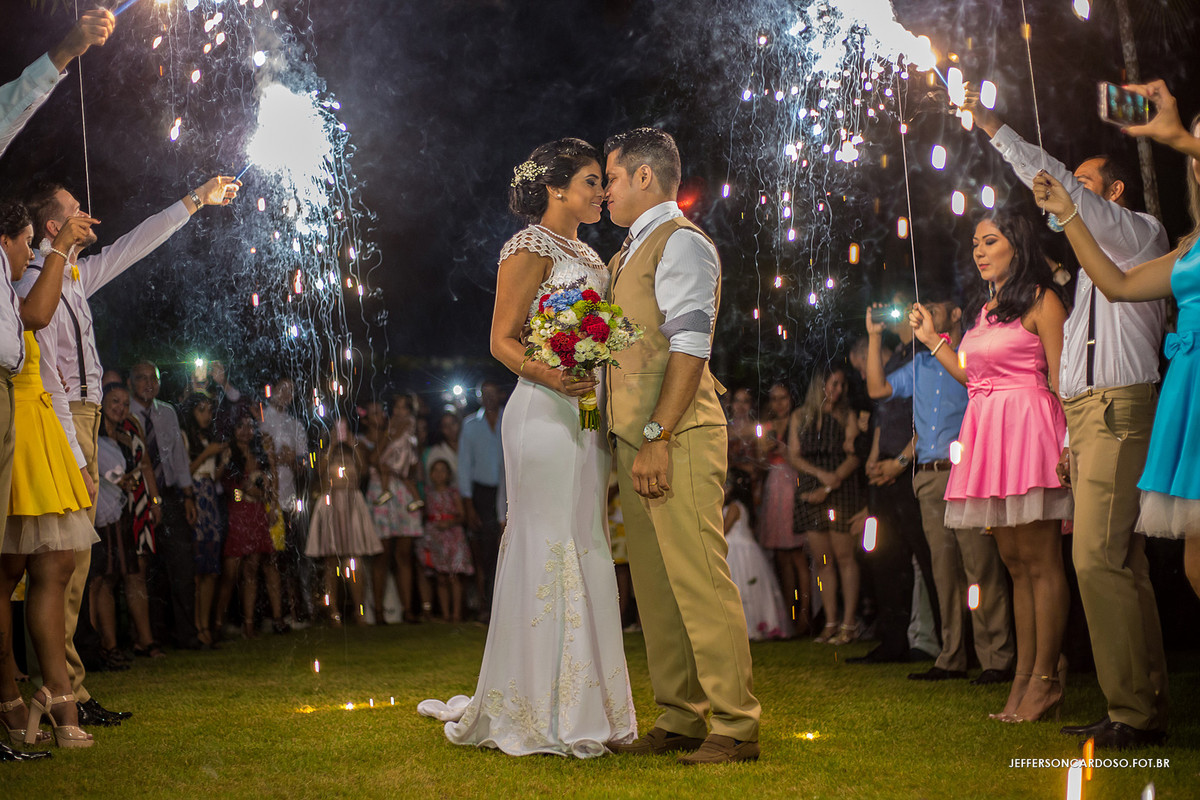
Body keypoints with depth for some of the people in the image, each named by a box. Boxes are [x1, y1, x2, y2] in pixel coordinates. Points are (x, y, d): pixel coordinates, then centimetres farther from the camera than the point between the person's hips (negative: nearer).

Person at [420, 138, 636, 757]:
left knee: (585, 552, 8)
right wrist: (549, 375, -25)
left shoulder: (587, 256, 20)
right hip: (545, 414, -8)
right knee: (549, 549, -7)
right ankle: (542, 712, -2)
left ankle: (586, 705, 13)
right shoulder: (531, 249, -5)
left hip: (586, 414, 8)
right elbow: (502, 340, -9)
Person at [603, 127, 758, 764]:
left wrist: (658, 439, -22)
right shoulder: (629, 254, 22)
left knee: (699, 582, -9)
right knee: (654, 586, 10)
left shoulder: (682, 244, -7)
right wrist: (630, 440, 14)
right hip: (633, 438, 9)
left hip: (677, 438, -9)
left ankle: (735, 726, -5)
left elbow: (689, 349, -16)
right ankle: (679, 719, 17)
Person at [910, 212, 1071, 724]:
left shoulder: (1041, 300, -3)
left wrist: (1070, 444, -17)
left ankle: (1045, 678, -4)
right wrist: (932, 340, 21)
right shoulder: (987, 310, 20)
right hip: (987, 433, 8)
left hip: (1028, 428, -8)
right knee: (1015, 562, 8)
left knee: (1040, 560, -7)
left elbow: (1062, 379, -9)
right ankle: (1025, 677, 10)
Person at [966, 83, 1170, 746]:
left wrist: (996, 129, -7)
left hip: (1117, 410, -10)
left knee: (1098, 558, -18)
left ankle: (1133, 710, -18)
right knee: (1121, 563, 5)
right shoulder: (1099, 257, 29)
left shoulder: (1140, 233, 2)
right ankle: (1149, 703, 6)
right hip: (1090, 416, 10)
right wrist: (1072, 438, 20)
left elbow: (1056, 187, -11)